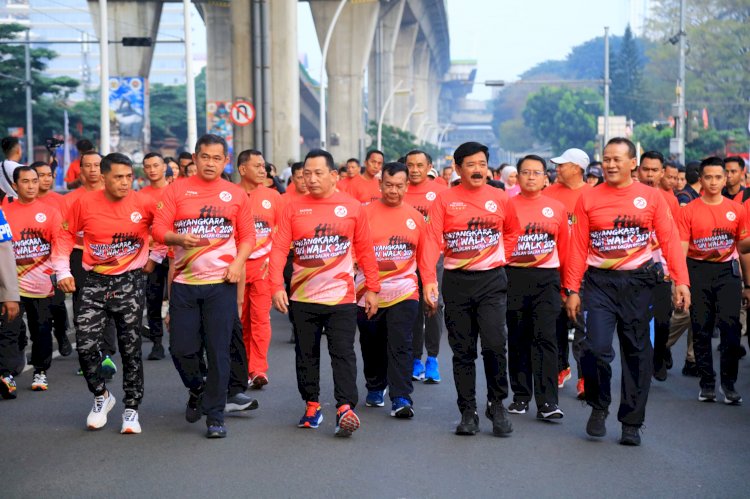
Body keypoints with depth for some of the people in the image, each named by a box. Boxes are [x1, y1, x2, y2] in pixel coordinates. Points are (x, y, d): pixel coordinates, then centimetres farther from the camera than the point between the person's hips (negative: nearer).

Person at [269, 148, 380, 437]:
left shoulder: (352, 207, -1)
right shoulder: (293, 209, 1)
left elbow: (365, 251, 3)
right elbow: (279, 249, -3)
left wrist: (372, 288, 2)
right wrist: (277, 287, -14)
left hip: (341, 296, -2)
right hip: (302, 298, 2)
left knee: (343, 353, -7)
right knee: (306, 355, 12)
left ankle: (345, 408, -7)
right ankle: (312, 405, 24)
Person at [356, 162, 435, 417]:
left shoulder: (416, 218, 5)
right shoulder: (365, 213, -1)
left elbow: (424, 257, 10)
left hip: (404, 293, 0)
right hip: (368, 294, 1)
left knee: (400, 345, -10)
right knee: (372, 347, 14)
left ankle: (401, 398, -10)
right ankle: (375, 388, 35)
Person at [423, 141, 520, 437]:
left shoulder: (499, 198, 4)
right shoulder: (444, 199, 0)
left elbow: (512, 231, 21)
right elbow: (433, 240, -9)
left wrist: (502, 258, 9)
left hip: (492, 281, 0)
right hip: (456, 282, 0)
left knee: (494, 344, -13)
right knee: (463, 351, 6)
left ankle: (497, 404, 7)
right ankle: (467, 412, 16)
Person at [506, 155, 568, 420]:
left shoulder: (557, 208, 6)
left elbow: (564, 248, 9)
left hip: (546, 279, 0)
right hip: (514, 278, 0)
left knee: (546, 337, -8)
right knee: (517, 339, 8)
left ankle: (547, 402, -8)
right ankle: (520, 396, 20)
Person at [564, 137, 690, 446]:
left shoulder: (651, 197, 2)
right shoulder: (588, 199, 3)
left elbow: (669, 240, -2)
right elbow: (578, 247, 2)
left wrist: (681, 281, -11)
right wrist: (572, 289, -2)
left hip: (638, 282, 1)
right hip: (600, 282, 0)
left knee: (637, 352, 5)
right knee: (596, 347, -14)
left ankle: (632, 423, 16)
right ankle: (599, 406, 13)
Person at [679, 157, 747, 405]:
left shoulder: (737, 210, 4)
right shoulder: (689, 211, -1)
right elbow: (681, 249, -2)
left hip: (727, 270, 0)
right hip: (697, 270, 0)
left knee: (730, 325, -11)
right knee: (701, 329, 4)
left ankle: (729, 383, -1)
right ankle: (707, 384, 16)